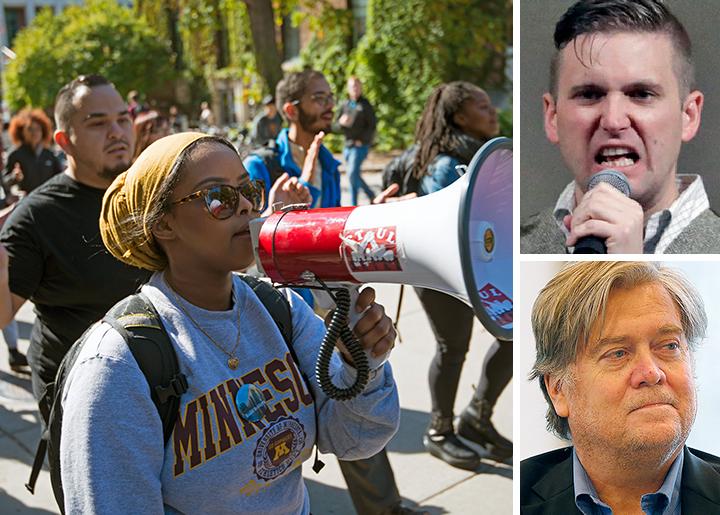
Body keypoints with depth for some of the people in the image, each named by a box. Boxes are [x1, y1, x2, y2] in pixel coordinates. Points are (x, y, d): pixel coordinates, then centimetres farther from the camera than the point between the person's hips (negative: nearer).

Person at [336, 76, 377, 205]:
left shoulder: (365, 105, -1)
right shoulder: (344, 105, 12)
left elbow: (372, 126, -3)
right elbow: (335, 125, 12)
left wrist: (361, 140, -13)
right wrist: (342, 122, -11)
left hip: (360, 145, -6)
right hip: (347, 146, 6)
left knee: (352, 173, -15)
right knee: (354, 175, 10)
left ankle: (353, 204, -8)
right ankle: (371, 195, 27)